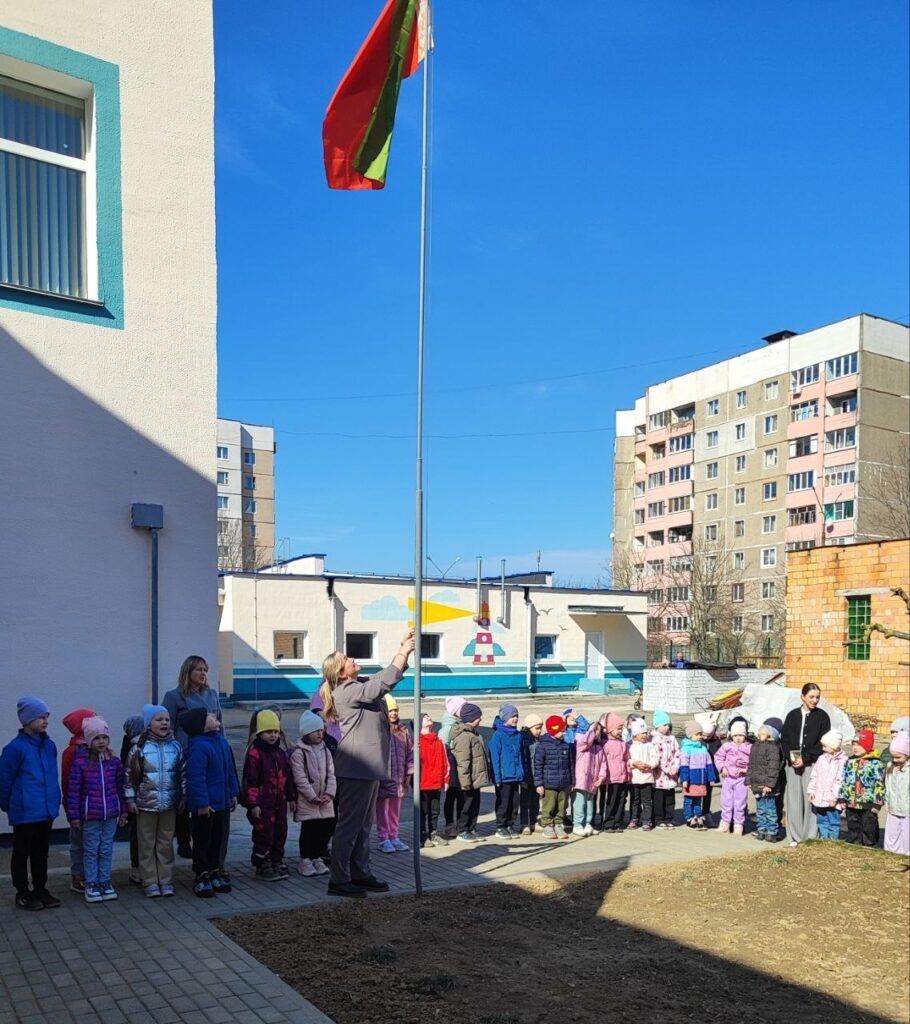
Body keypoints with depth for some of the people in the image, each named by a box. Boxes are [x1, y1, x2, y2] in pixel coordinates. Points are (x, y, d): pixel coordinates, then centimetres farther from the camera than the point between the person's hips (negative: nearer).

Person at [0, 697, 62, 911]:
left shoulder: (49, 745, 4)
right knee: (22, 853, 8)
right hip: (25, 813, -6)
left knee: (41, 852, 15)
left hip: (46, 811, 6)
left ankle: (40, 890, 26)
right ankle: (22, 894, 19)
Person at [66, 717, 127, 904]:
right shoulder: (80, 762, -8)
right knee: (91, 850, 6)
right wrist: (74, 816, -7)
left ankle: (105, 882, 21)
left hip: (110, 814, 3)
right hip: (90, 815, -3)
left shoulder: (114, 762, 2)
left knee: (107, 849, 11)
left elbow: (120, 788, 9)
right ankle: (91, 884, 16)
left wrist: (123, 811, 11)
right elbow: (73, 790, -7)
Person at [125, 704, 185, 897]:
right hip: (146, 804, -2)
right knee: (147, 845, 6)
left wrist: (184, 796, 5)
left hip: (169, 803, 2)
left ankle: (166, 881, 18)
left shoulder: (175, 747, 2)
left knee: (166, 844, 10)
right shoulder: (140, 748, -7)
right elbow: (129, 775, -4)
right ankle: (150, 883, 15)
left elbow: (183, 773, 7)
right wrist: (130, 799, -6)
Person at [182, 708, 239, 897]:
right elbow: (196, 778, -23)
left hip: (222, 803, 8)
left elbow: (230, 769, 14)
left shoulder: (222, 742, 6)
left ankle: (215, 873, 30)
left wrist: (233, 793, 15)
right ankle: (202, 878, 15)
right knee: (202, 842, 5)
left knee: (217, 839, 18)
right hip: (205, 805, -8)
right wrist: (202, 803, -22)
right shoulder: (198, 747, -22)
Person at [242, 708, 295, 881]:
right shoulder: (254, 753, -12)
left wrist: (292, 797, 16)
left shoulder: (281, 753, 11)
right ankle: (262, 866, 11)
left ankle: (277, 862, 26)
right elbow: (250, 780, -14)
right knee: (264, 834, -2)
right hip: (262, 803, -7)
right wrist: (253, 803, -16)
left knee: (280, 833, 12)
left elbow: (288, 776, 17)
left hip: (279, 801, 7)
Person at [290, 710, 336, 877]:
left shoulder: (325, 750, 10)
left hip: (325, 800, 6)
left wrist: (329, 793, -7)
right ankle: (305, 861, 13)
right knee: (308, 830, -1)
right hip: (307, 800, -6)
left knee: (326, 829, 6)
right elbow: (300, 779, -15)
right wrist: (313, 797, -17)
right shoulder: (298, 752, -10)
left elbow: (331, 774, 7)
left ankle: (317, 858, 21)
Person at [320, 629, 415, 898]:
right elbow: (385, 683, -24)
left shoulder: (360, 685, 14)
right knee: (349, 825, -3)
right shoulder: (347, 691, -15)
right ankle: (339, 881, 3)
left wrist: (404, 647, 7)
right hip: (356, 768, -10)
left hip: (368, 767, 10)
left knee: (364, 825, 16)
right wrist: (404, 651, -17)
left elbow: (388, 676, 19)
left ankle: (360, 874, 25)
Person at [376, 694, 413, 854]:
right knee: (383, 809, 5)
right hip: (383, 778, -5)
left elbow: (410, 753, 12)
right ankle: (384, 839, 13)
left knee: (396, 809, 14)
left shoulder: (403, 732, 7)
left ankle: (394, 836, 24)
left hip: (399, 778, 5)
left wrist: (409, 773, 8)